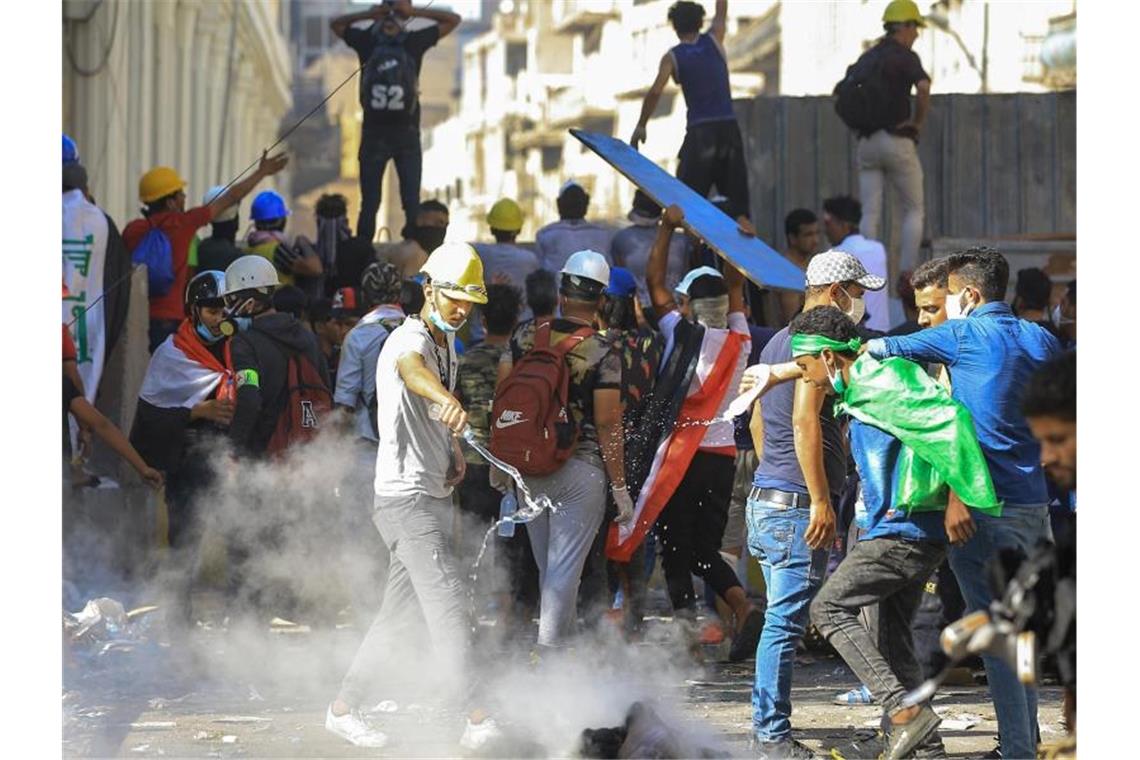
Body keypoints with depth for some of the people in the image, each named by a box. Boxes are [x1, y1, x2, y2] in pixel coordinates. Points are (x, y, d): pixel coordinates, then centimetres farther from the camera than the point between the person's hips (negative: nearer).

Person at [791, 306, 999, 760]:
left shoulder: (880, 383, -14)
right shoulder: (857, 393, 18)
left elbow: (949, 420, -24)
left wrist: (957, 499, -25)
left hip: (906, 531, -10)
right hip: (901, 530, 10)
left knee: (829, 608, -8)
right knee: (894, 636, 12)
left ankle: (903, 707, -16)